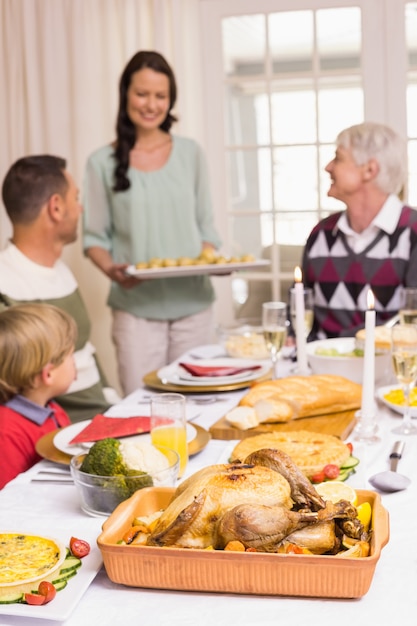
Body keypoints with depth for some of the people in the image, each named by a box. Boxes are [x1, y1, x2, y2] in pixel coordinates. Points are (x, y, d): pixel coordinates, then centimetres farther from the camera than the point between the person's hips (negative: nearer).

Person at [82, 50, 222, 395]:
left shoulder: (190, 153, 7)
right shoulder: (103, 162, 2)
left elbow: (205, 225, 11)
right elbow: (95, 237, 4)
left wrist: (210, 258, -8)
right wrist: (113, 271, -15)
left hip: (193, 302, 2)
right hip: (137, 305, -2)